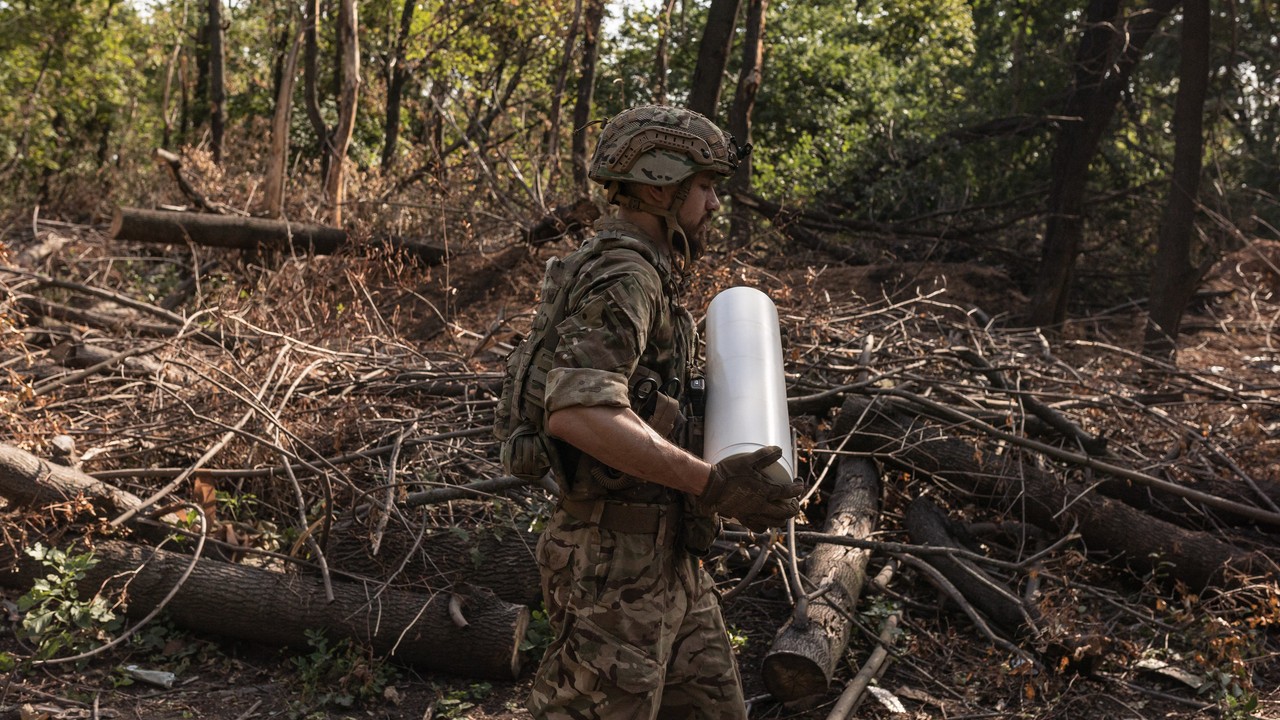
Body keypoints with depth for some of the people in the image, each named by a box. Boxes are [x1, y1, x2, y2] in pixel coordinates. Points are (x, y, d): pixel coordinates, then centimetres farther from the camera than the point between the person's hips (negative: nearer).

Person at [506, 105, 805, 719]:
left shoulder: (647, 276, 15)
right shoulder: (621, 278, -18)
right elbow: (577, 412, -34)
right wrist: (710, 483, -33)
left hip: (665, 555, 10)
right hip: (614, 562, -10)